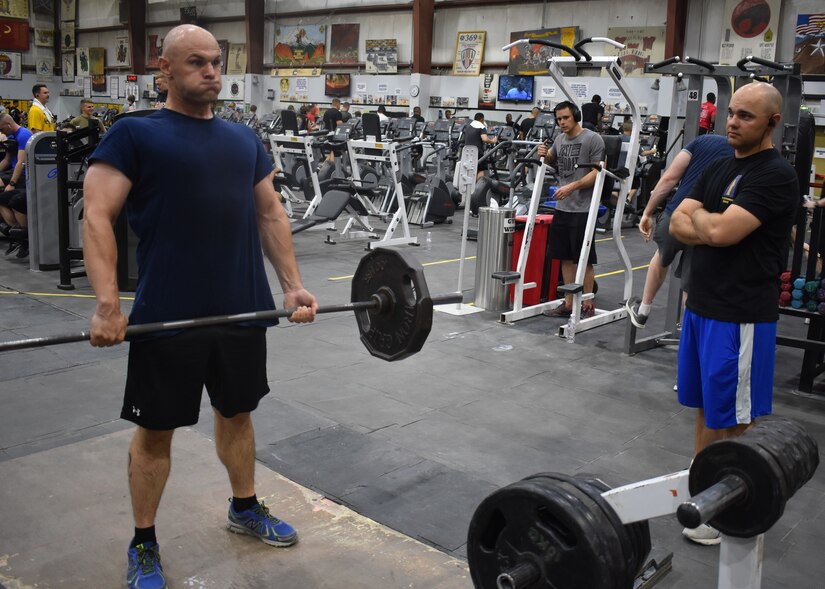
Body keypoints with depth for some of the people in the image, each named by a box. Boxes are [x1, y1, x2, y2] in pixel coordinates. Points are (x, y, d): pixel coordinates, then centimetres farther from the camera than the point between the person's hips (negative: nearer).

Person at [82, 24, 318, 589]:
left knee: (238, 413, 20)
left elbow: (270, 213, 15)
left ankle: (246, 508, 40)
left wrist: (293, 284, 5)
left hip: (244, 310, 5)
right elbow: (97, 216, -12)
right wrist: (108, 305, -23)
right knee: (156, 430, 7)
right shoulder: (135, 135, -4)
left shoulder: (245, 138, 13)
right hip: (168, 316, -5)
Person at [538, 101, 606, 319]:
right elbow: (552, 160, 30)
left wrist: (571, 187, -21)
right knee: (565, 258, 10)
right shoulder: (559, 139, 12)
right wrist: (544, 154, 7)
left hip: (582, 209, -7)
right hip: (562, 208, 7)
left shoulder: (593, 139, -8)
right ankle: (569, 303, 19)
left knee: (583, 259, -1)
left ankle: (587, 305, 7)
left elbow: (597, 172, -13)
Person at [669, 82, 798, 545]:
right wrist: (712, 226, -15)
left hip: (740, 315, -8)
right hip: (701, 305, 8)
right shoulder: (721, 168, 12)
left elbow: (720, 232, -25)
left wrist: (698, 215, -4)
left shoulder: (776, 175, -15)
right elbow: (678, 225, 4)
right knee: (705, 407, 19)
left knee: (734, 417, 3)